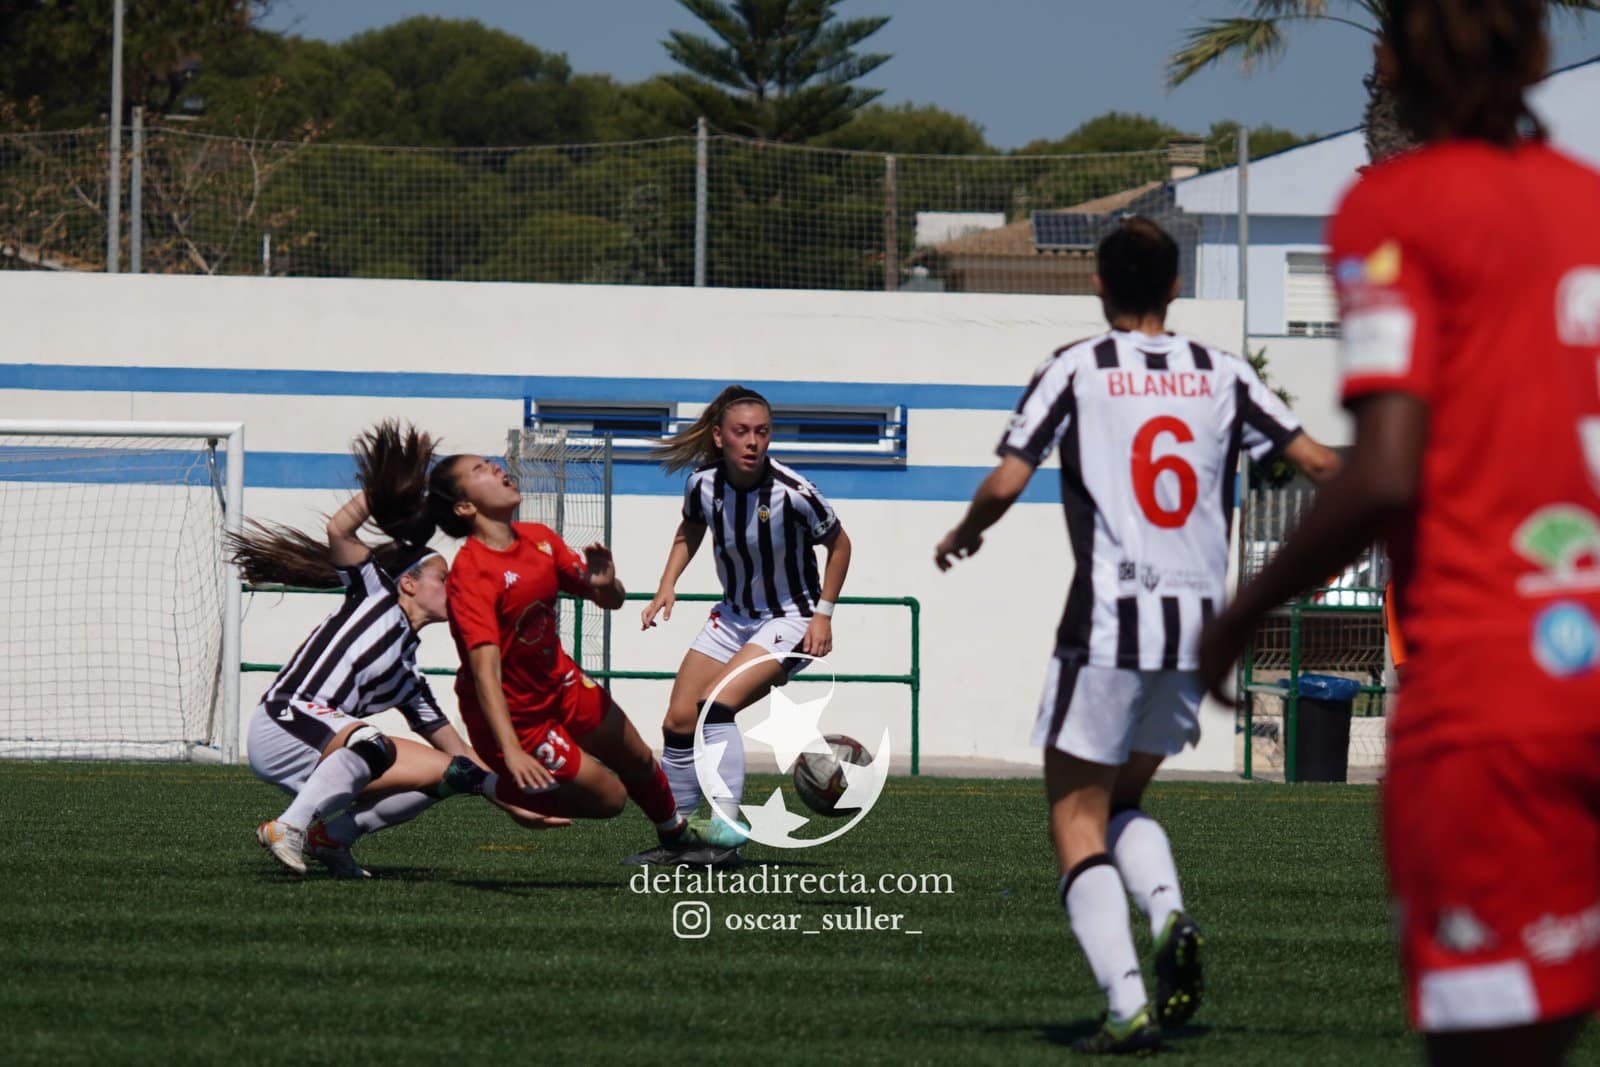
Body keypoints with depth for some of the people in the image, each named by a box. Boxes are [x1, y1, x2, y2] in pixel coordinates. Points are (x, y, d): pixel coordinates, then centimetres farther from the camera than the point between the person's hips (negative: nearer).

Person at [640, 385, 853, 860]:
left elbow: (838, 543, -7)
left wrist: (824, 612, -12)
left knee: (715, 706, -25)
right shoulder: (704, 484, -12)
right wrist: (667, 584, 0)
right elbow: (690, 530, 13)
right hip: (733, 617, 6)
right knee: (678, 722, 4)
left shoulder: (791, 492, -24)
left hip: (791, 620, -6)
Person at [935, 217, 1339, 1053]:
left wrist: (962, 536, 12)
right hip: (1199, 623, 4)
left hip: (1109, 622, -4)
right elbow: (1316, 463, 6)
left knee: (1077, 819, 3)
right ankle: (1169, 915, -7)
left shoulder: (1074, 371, -2)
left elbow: (1004, 485, -9)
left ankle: (1127, 1003, -13)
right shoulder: (1221, 376, 8)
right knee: (1123, 800, 23)